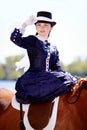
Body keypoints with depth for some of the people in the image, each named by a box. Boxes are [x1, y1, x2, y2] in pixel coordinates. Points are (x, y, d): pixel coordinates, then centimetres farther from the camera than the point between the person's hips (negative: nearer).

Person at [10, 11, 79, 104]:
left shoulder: (53, 48, 20)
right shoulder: (32, 41, 4)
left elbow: (57, 68, 14)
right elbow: (15, 38, -15)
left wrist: (71, 79, -2)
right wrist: (25, 24, -22)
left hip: (47, 80, 7)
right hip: (32, 79, -7)